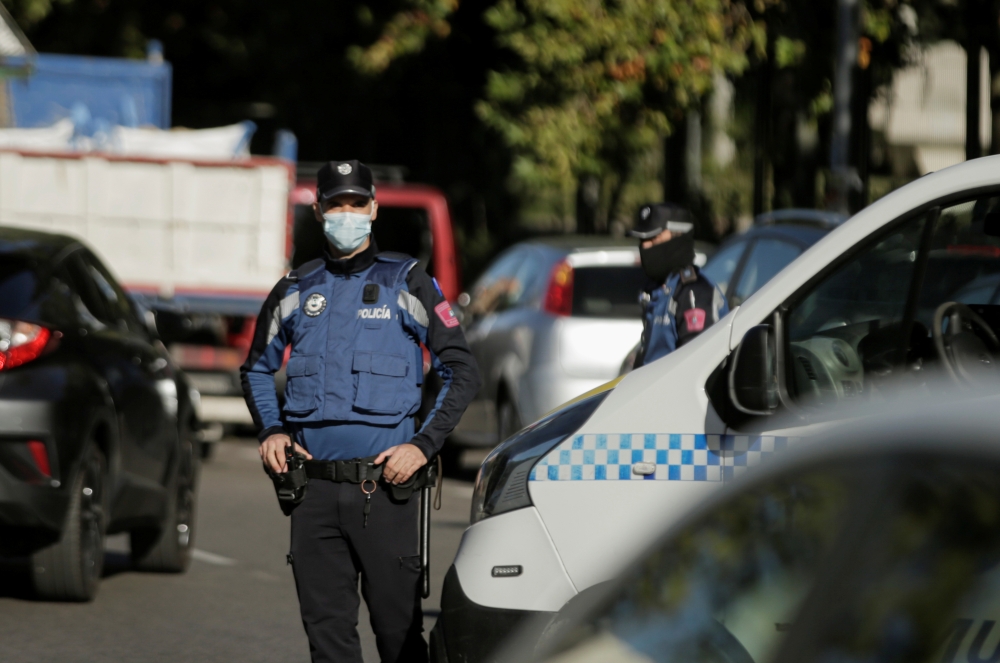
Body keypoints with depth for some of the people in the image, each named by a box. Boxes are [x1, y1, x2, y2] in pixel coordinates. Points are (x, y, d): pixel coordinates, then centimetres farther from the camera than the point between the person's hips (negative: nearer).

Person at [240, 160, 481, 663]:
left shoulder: (407, 283, 3)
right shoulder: (296, 291, 13)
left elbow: (461, 371, 4)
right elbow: (257, 368, 26)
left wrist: (424, 445, -7)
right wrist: (270, 430, 8)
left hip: (384, 485, -3)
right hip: (315, 488, 3)